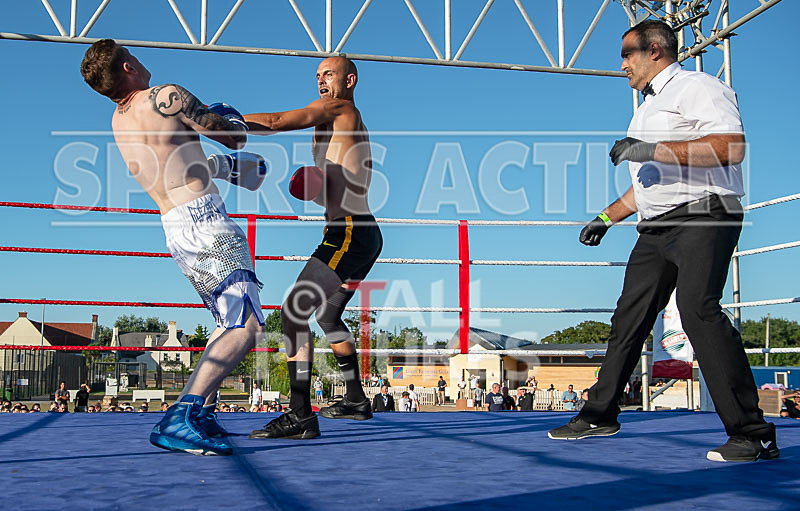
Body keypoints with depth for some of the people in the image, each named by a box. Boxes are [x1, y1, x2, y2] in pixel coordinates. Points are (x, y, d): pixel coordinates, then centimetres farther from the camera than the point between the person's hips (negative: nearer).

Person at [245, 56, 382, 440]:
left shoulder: (339, 108, -4)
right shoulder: (352, 129, 25)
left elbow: (277, 122, -16)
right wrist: (314, 185, 7)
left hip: (349, 233, -11)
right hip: (365, 234, 11)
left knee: (294, 311, -16)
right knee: (327, 314, 24)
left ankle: (300, 415, -20)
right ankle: (355, 401, 33)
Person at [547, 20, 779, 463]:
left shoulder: (698, 87, -3)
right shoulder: (648, 110, 26)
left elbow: (731, 146, -20)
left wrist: (655, 149, -22)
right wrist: (607, 217, 26)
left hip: (702, 219, -9)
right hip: (656, 229, 9)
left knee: (698, 311, -23)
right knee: (628, 318, 8)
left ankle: (752, 433, -19)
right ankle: (600, 415, 18)